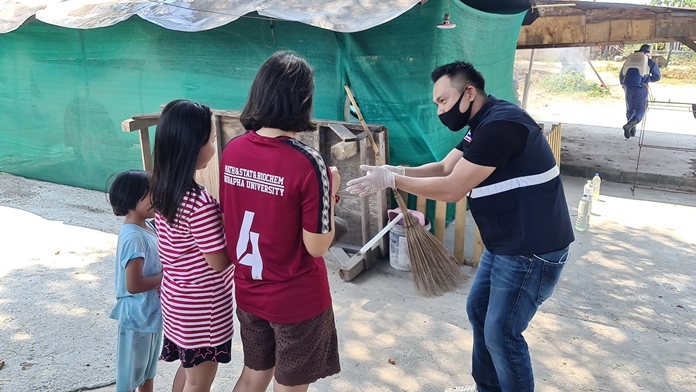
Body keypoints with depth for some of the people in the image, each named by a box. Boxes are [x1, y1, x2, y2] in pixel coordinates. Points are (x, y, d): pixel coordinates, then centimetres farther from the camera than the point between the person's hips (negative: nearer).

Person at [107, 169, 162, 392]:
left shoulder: (147, 227, 1)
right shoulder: (133, 237, -26)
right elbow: (133, 285, -28)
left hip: (152, 313, 9)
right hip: (137, 317, -9)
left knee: (148, 366, 25)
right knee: (130, 372, 11)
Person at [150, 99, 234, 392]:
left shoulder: (163, 188, -3)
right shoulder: (200, 203, -30)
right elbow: (220, 261, -22)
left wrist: (221, 219, 1)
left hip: (177, 297, 8)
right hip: (201, 306, -8)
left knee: (188, 368, 27)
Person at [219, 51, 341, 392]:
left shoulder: (232, 150, -6)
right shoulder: (307, 163, -24)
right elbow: (317, 246, -19)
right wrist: (330, 191, -6)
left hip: (247, 293, 5)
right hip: (297, 300, -5)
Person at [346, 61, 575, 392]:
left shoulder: (500, 124, -24)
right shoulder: (483, 126, 10)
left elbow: (451, 189, -24)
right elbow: (443, 168, 10)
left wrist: (391, 180, -17)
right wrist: (396, 170, -4)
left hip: (532, 250, -10)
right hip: (505, 244, 10)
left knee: (501, 332, 1)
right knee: (478, 310, 19)